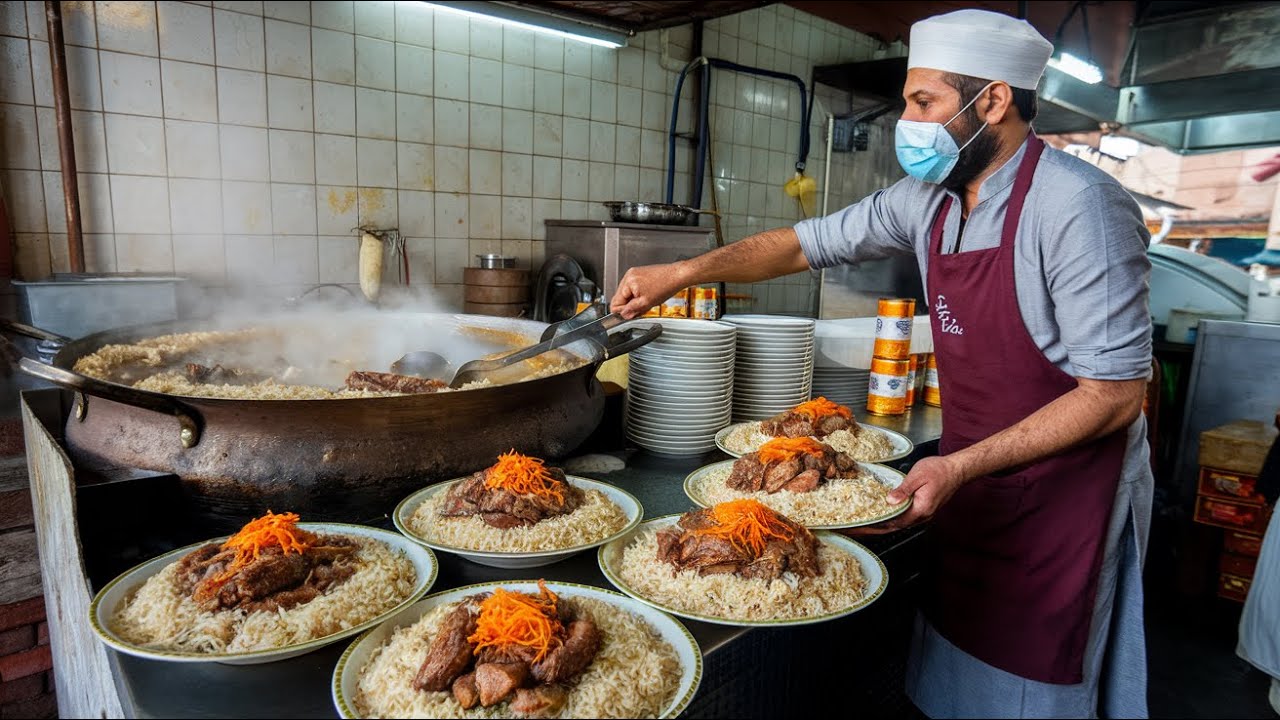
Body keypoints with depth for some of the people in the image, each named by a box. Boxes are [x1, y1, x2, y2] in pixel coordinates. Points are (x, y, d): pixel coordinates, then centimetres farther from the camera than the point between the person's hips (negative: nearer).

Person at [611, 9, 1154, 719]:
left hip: (1062, 494, -6)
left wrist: (960, 466, -27)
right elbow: (808, 243, 7)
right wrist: (681, 273, 0)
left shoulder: (1078, 206, -20)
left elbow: (1114, 392, -20)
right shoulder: (929, 198, 1)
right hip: (968, 478, 6)